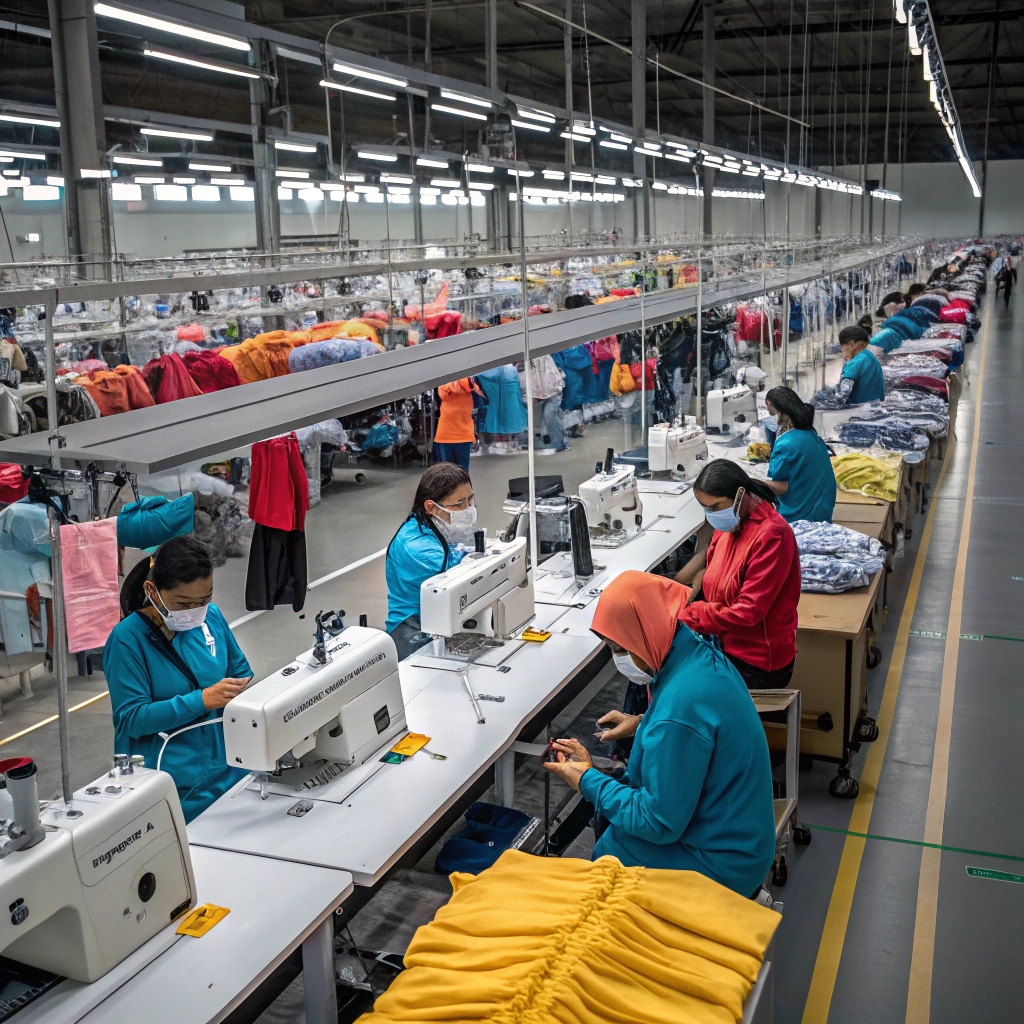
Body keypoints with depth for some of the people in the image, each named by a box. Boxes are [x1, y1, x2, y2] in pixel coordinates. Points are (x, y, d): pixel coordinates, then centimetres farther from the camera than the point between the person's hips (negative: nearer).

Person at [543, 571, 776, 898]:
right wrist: (641, 723, 7)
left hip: (721, 864, -9)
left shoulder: (677, 714, -34)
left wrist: (587, 779, -15)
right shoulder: (700, 652, -5)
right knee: (609, 808, 18)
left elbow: (659, 824, -25)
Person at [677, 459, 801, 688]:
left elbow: (748, 611, -23)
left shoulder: (771, 535, -22)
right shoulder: (727, 526, 3)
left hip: (757, 664, -7)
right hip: (724, 648, 7)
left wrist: (686, 618, -22)